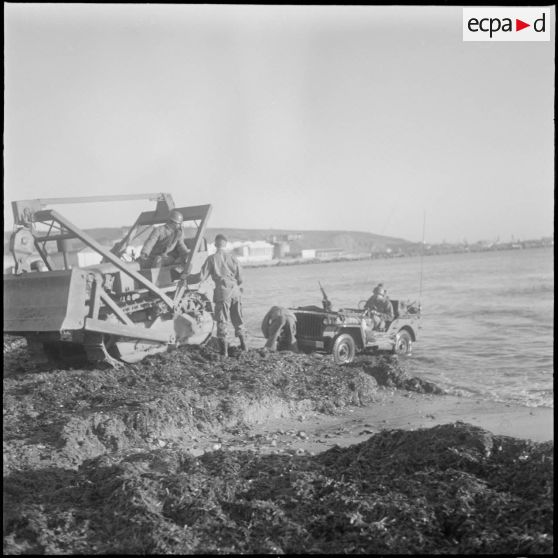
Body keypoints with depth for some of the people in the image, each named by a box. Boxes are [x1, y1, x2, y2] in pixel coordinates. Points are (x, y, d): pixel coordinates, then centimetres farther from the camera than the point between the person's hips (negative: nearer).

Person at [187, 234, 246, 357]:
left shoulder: (212, 259, -3)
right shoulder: (233, 258, 7)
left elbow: (202, 277, -5)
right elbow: (240, 278, 7)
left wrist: (187, 277, 9)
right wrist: (240, 290, 21)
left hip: (223, 292, -3)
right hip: (235, 291, 3)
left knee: (222, 321, 2)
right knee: (238, 319, 16)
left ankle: (224, 350, 1)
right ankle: (243, 345, 22)